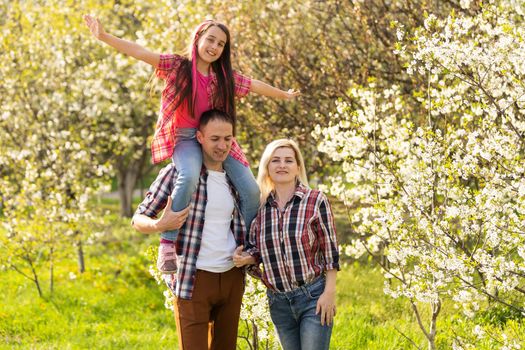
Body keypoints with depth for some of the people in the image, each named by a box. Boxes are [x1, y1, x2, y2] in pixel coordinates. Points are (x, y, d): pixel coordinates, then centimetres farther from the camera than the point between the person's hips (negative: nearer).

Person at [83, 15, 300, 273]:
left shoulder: (226, 77, 10)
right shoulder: (177, 66, -2)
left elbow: (256, 85, 24)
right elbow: (140, 52, -12)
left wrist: (284, 95, 38)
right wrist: (104, 37, -23)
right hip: (186, 138, -5)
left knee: (251, 190, -10)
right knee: (190, 177, -37)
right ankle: (169, 242, -27)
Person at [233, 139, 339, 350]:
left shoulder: (315, 201, -6)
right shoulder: (261, 207, 4)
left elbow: (330, 250, -6)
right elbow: (256, 249, 13)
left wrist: (329, 293, -11)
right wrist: (245, 258, -9)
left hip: (314, 297, -4)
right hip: (278, 301, 4)